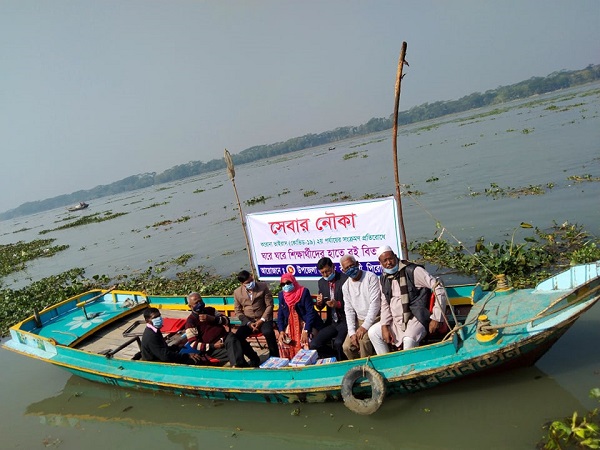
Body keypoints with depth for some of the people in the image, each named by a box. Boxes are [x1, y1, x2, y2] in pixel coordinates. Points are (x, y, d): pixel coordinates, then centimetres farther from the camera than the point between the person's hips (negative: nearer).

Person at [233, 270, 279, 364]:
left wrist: (261, 320, -15)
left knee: (268, 332, -33)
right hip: (248, 321, 3)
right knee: (237, 337, -22)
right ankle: (254, 357, 2)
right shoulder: (237, 292, 2)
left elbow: (269, 305, -4)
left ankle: (274, 357, -8)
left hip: (263, 319, -2)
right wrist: (249, 323, -10)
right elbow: (238, 311, 4)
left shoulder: (263, 286, -4)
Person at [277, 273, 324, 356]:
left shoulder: (304, 292, -14)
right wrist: (281, 331, -10)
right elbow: (280, 314, 4)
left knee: (307, 344, -25)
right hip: (291, 325, 5)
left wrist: (306, 331, -26)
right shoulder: (281, 295, 1)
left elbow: (310, 312, -18)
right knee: (283, 343, -12)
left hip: (305, 324, -5)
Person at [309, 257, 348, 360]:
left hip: (345, 320, -6)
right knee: (314, 345, -7)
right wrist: (319, 302, -10)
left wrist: (338, 304, -26)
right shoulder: (321, 282, 8)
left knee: (338, 344, -30)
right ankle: (338, 357, 13)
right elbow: (320, 308, 13)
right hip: (331, 322, 6)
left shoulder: (345, 279, -11)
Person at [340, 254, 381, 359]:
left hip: (374, 318, -5)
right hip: (359, 320, 5)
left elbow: (375, 303, -18)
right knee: (347, 346, -10)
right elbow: (349, 310, 4)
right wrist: (352, 332, -9)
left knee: (363, 339, -29)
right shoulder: (345, 286, 5)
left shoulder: (371, 277, -12)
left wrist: (365, 326, -23)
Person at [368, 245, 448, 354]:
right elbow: (385, 304, 14)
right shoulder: (384, 279, 8)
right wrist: (384, 326, 0)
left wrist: (436, 318, -16)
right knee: (373, 332, 2)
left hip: (416, 319, -7)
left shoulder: (412, 270, -13)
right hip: (395, 321, 7)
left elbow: (439, 288, -15)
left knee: (408, 340, -34)